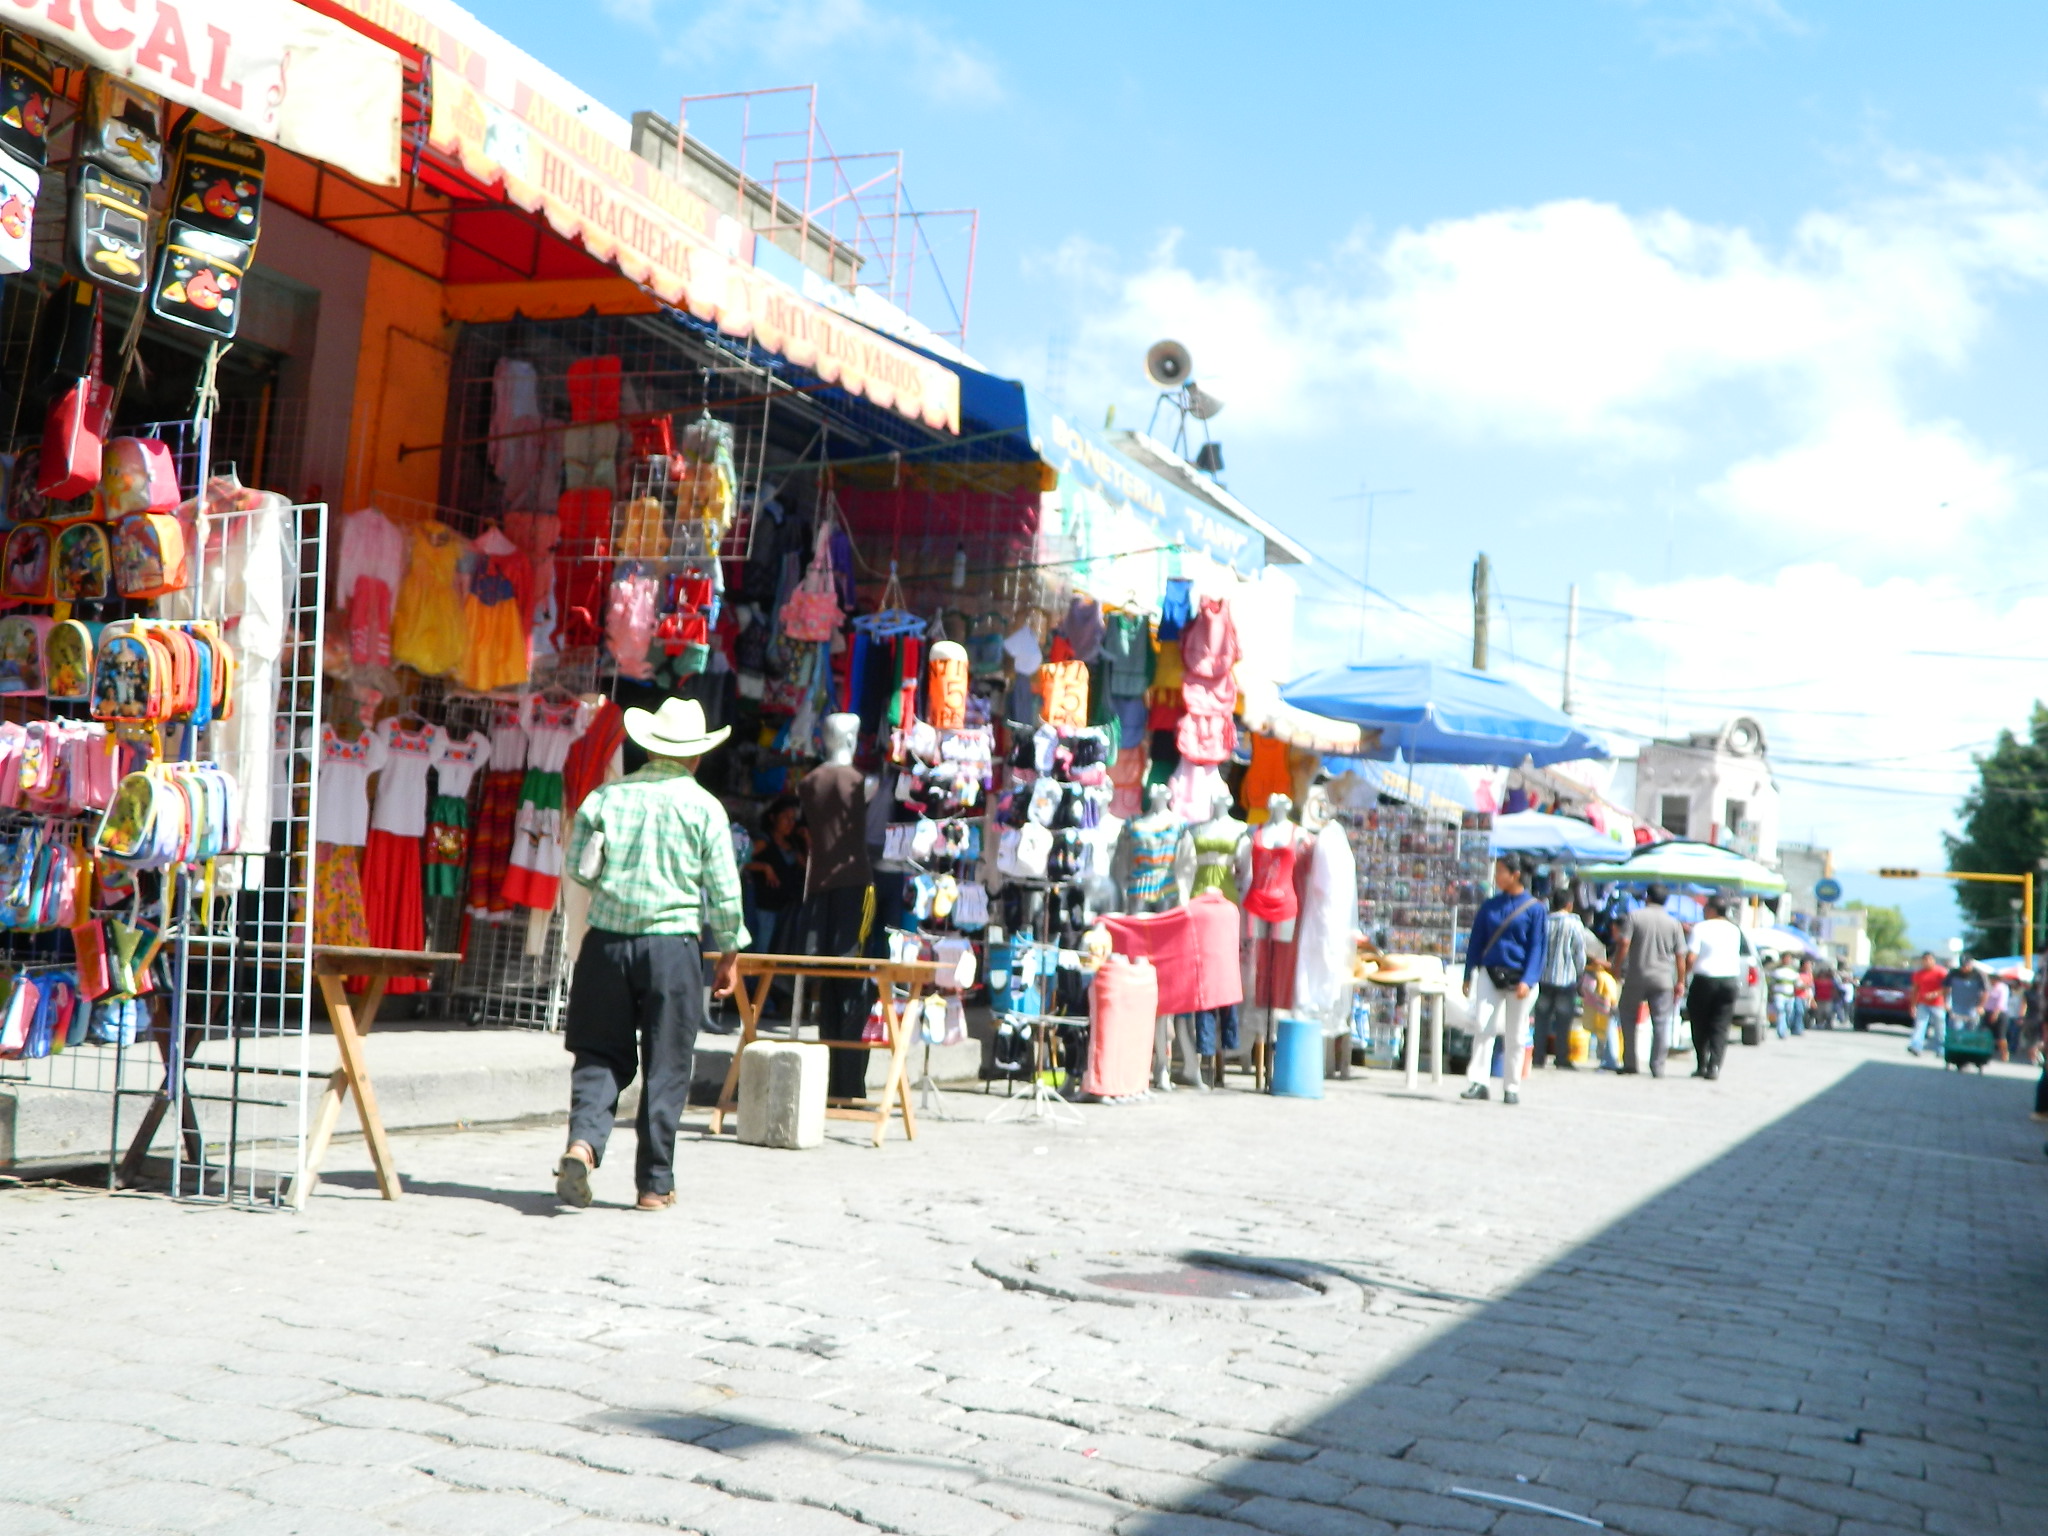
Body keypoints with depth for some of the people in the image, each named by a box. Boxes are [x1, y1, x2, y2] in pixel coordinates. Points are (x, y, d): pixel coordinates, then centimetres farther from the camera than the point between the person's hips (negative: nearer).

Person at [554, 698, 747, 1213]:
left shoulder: (606, 797, 3)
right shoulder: (705, 807, -3)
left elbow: (578, 868, 5)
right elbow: (724, 893, -1)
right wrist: (730, 953, 10)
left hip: (607, 941, 2)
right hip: (673, 944, -2)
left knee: (601, 1055, 12)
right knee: (665, 1067, 5)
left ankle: (582, 1142, -12)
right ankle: (654, 1184, 10)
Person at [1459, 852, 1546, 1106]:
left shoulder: (1534, 908, -2)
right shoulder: (1489, 906, 7)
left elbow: (1536, 947, -4)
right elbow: (1476, 941, 11)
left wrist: (1527, 981, -14)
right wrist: (1469, 976, 7)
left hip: (1518, 977, -2)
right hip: (1489, 973, 2)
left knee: (1514, 1036, 5)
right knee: (1482, 1024, -12)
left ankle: (1512, 1088, 14)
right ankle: (1477, 1081, -13)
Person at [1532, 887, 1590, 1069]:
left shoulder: (1544, 922, 1)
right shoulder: (1574, 924, -7)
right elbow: (1580, 953, -4)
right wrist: (1579, 973, 10)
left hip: (1544, 978, 3)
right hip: (1566, 979, -3)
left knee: (1542, 1018, 7)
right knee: (1563, 1021, 2)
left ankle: (1538, 1056, 7)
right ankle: (1562, 1058, 3)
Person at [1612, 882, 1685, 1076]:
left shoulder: (1634, 916, -1)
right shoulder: (1673, 923, 5)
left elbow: (1624, 944, -10)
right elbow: (1680, 955, 4)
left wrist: (1616, 967, -1)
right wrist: (1679, 982, 10)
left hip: (1635, 978, -1)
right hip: (1663, 979, 1)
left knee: (1628, 1019, 12)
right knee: (1661, 1023, 4)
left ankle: (1630, 1064, 10)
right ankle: (1657, 1068, 0)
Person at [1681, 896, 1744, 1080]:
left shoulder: (1700, 928, -6)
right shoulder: (1735, 930, 10)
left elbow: (1691, 957, -14)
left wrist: (1684, 976, 4)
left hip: (1704, 980, -3)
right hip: (1730, 980, 3)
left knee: (1700, 1024, 9)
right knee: (1720, 1026, 3)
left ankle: (1701, 1065, 9)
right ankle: (1714, 1066, -9)